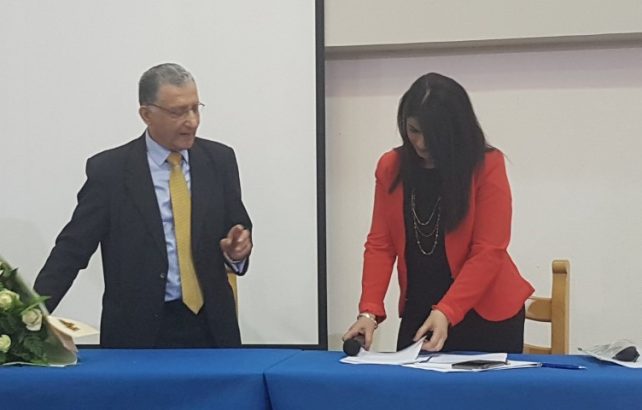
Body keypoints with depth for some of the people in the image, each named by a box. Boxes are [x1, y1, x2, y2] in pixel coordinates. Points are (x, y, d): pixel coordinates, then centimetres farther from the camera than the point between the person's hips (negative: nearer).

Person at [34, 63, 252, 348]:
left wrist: (238, 250, -13)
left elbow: (238, 230, 10)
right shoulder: (109, 170, -5)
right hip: (138, 332, -2)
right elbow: (73, 248, -5)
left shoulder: (219, 160, 3)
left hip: (211, 327, 3)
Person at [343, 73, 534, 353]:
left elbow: (488, 252, -16)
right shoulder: (391, 167, -1)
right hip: (418, 312, 3)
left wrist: (446, 312, -25)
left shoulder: (487, 165, -13)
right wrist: (370, 310, -14)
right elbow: (380, 244, -2)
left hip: (487, 313, -3)